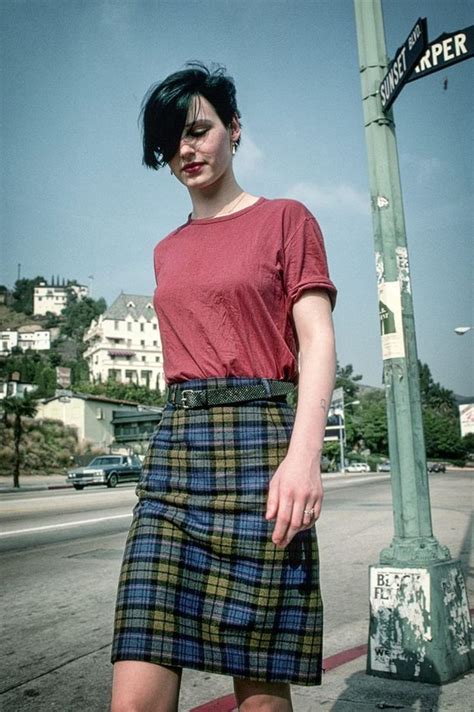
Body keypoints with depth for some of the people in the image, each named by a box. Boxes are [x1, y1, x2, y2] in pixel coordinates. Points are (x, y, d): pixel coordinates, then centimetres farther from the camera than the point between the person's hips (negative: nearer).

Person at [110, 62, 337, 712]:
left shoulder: (285, 219, 7)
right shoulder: (168, 252, 22)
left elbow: (318, 342, -4)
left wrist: (304, 452, -19)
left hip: (259, 443, -4)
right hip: (174, 449, 5)